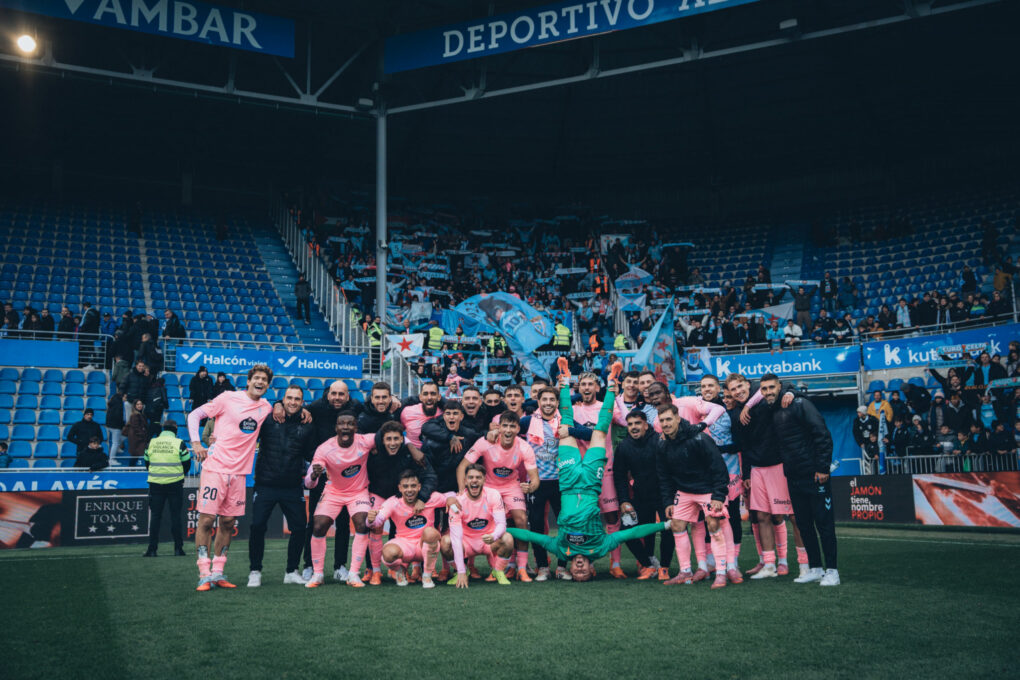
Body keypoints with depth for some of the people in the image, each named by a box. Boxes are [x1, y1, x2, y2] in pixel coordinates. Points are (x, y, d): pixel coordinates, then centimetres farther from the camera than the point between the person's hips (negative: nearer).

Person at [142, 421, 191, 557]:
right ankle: (178, 548, 5)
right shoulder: (179, 444, -4)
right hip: (175, 484, -2)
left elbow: (147, 464, 12)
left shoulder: (151, 443, 4)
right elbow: (187, 464, 1)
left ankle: (152, 549, 5)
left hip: (155, 484, 2)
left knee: (155, 516, 7)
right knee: (176, 515, 5)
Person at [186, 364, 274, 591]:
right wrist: (196, 443, -10)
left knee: (228, 522, 7)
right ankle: (204, 574, 1)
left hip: (239, 472, 5)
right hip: (215, 467, -4)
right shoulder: (229, 398, -2)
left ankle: (218, 573, 16)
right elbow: (194, 415, 3)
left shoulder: (266, 407, 10)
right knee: (206, 519, -6)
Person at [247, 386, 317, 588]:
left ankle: (291, 571, 18)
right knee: (257, 527, -4)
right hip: (265, 485, -2)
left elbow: (312, 455, 9)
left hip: (293, 487, 2)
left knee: (299, 528, 1)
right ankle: (255, 571, 12)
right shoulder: (267, 419, 1)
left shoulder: (307, 426, 6)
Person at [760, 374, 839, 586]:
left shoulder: (799, 404, -9)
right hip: (794, 478, 8)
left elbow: (822, 434, -13)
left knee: (824, 523, -1)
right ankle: (815, 569, 20)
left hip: (814, 475, -7)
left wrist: (823, 467, -18)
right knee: (803, 524, 11)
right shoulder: (771, 413, 13)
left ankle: (832, 571, 5)